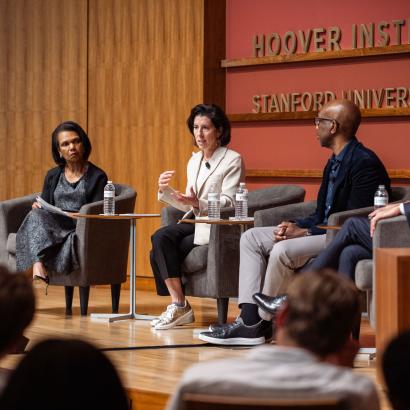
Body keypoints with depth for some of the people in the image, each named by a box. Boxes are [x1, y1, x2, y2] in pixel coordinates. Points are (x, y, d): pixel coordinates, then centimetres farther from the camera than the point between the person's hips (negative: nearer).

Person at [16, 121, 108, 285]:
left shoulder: (97, 177, 8)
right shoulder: (53, 176, 21)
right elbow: (44, 207, 17)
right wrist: (37, 207, -7)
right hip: (54, 227, 3)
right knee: (37, 215, -31)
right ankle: (38, 265, -52)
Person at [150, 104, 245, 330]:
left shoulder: (232, 160, -7)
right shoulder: (194, 161, 16)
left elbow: (228, 203, -14)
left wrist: (198, 202, -29)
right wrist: (165, 190, 1)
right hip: (195, 223, 7)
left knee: (162, 252, -22)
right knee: (160, 238, -22)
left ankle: (179, 307, -13)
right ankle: (178, 305, -19)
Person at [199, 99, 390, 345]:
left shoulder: (365, 163, -16)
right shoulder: (335, 163, 16)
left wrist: (306, 232, -20)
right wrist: (296, 226, -3)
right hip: (326, 233, 11)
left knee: (283, 250, -31)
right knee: (252, 238, 3)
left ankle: (263, 323, -10)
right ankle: (249, 320, -9)